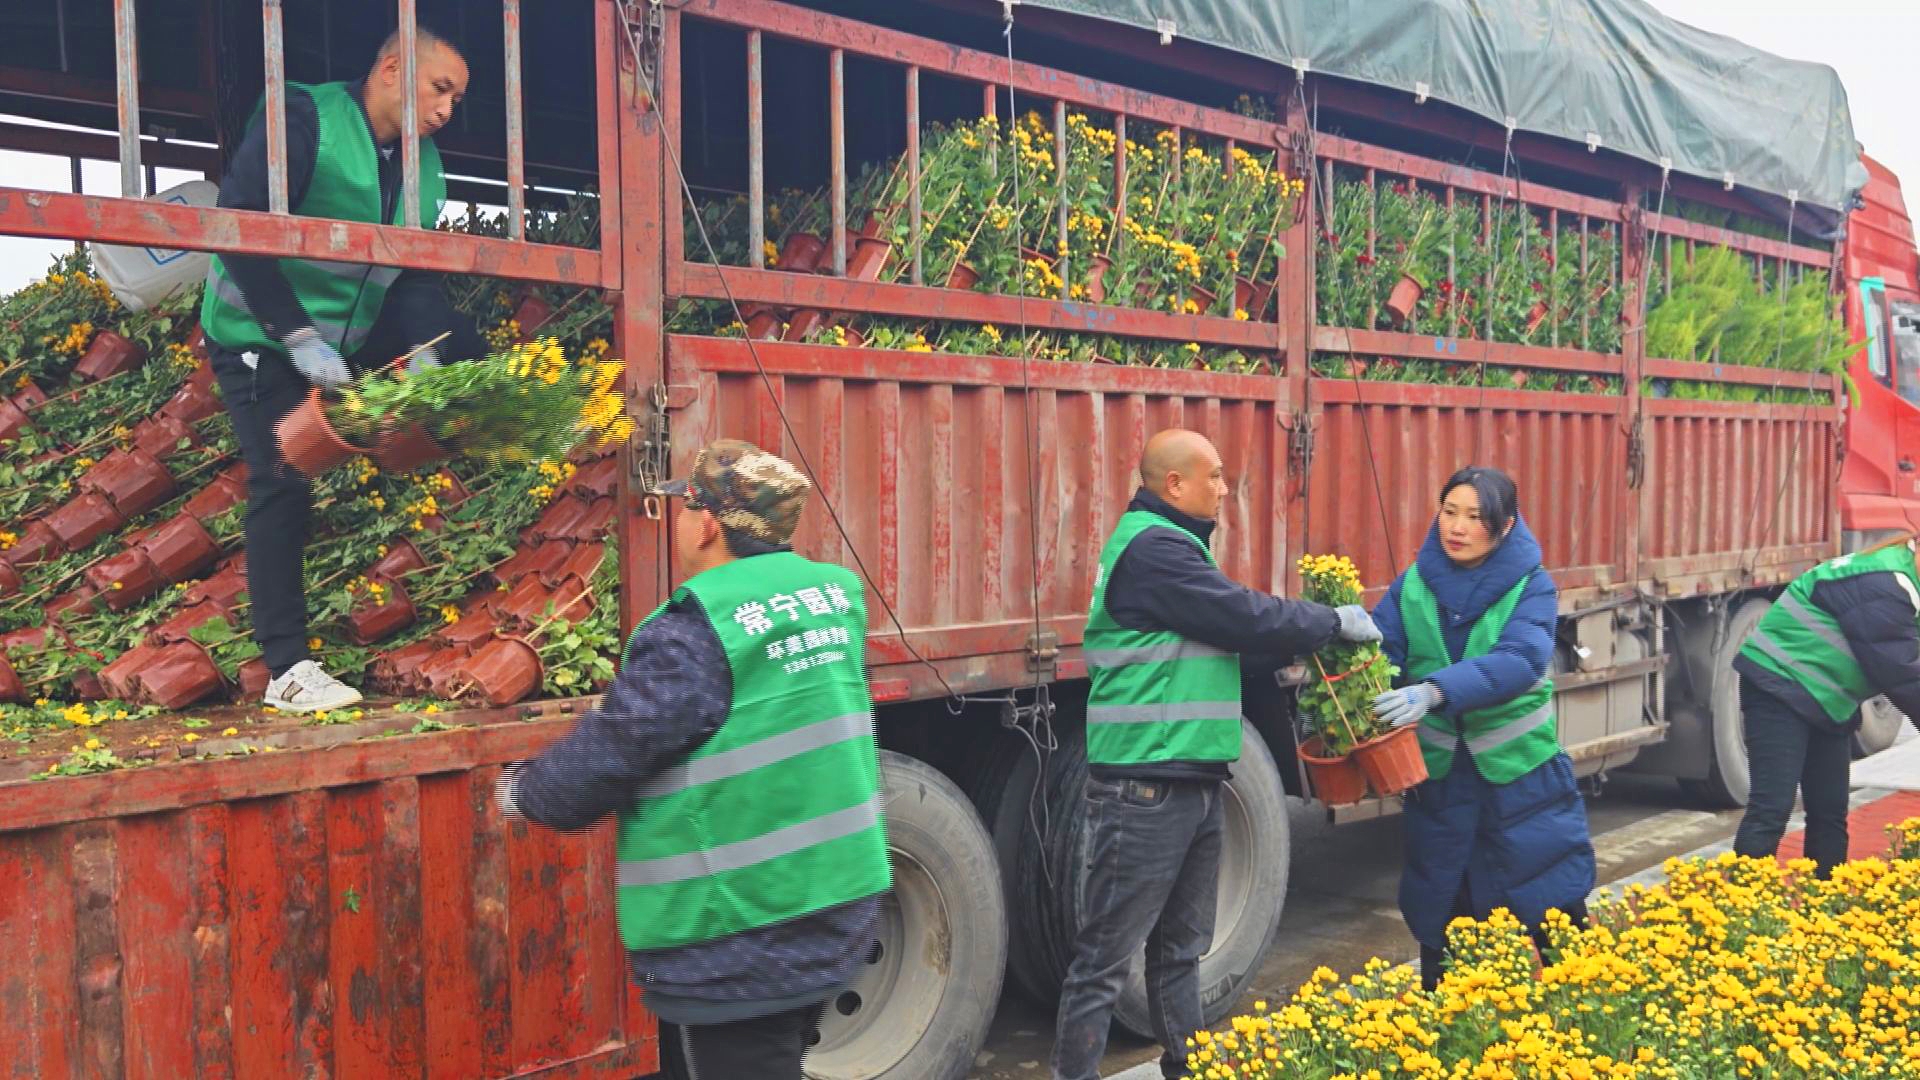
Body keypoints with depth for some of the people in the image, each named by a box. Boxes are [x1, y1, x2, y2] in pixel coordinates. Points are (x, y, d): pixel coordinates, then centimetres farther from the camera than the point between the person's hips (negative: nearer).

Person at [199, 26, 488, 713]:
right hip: (261, 339, -7)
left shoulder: (424, 162, 3)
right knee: (284, 486, -12)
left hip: (353, 336, 7)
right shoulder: (304, 120, -19)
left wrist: (423, 347, -16)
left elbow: (415, 272, 2)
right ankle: (287, 670, -7)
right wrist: (297, 336, -27)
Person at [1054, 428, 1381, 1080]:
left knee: (1182, 946, 19)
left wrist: (1312, 640, 8)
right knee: (1107, 955, -2)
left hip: (1190, 781, 10)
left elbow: (1225, 629, 18)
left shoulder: (1168, 545, 17)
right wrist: (1335, 622, -2)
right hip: (1146, 788, -10)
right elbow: (1244, 616, -17)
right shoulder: (1152, 548, -15)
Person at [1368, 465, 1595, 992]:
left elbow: (1519, 660, -26)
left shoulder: (1531, 586, -9)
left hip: (1520, 770, -2)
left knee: (1550, 908, 8)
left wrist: (1436, 690, -40)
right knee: (1438, 910, 13)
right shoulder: (1414, 584, -2)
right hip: (1439, 771, 2)